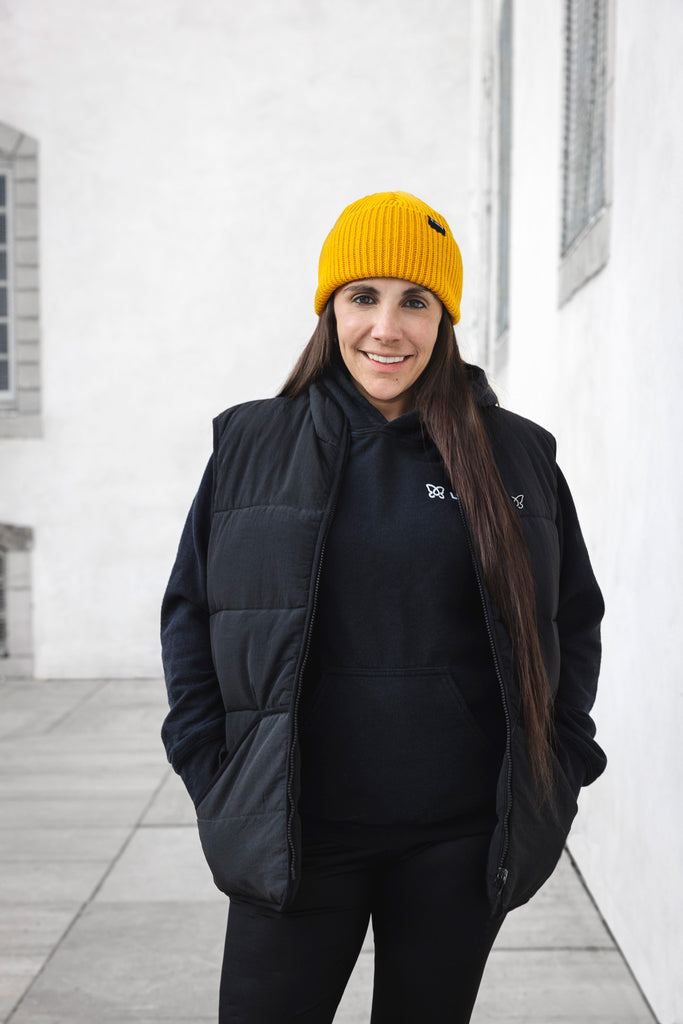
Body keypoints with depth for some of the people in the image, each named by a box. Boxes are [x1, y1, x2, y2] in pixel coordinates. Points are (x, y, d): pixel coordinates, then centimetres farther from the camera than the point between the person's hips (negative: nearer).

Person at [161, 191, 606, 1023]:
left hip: (461, 838, 1)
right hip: (293, 834, 0)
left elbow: (574, 619, 11)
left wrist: (557, 769, 4)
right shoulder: (250, 445, 2)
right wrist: (213, 781, 0)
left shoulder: (518, 456, 3)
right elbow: (190, 613, 7)